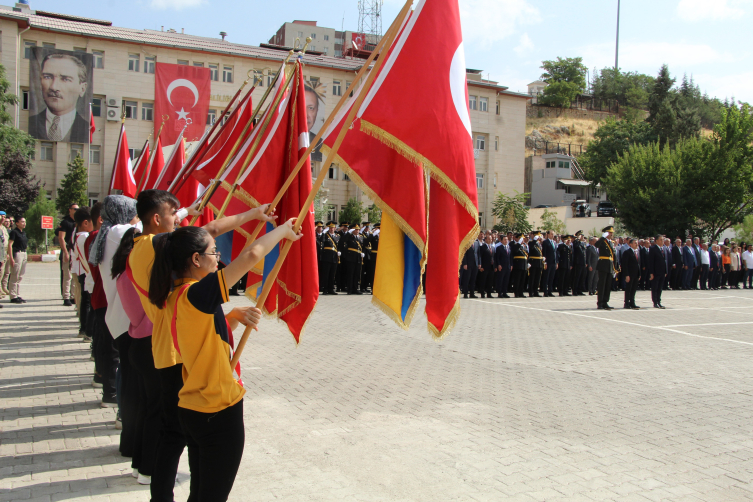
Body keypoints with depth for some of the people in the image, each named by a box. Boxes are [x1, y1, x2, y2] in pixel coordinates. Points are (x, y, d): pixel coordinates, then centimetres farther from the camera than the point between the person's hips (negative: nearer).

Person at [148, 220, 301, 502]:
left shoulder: (174, 296, 5)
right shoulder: (196, 294, -22)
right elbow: (252, 255, -28)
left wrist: (235, 315, 1)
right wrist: (283, 230, -12)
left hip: (191, 409, 9)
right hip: (219, 413, -9)